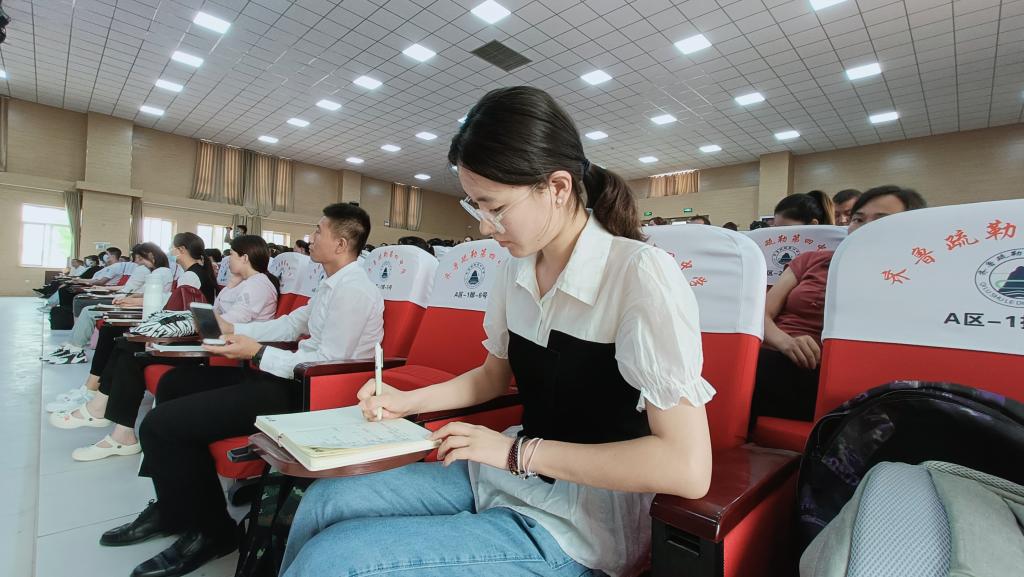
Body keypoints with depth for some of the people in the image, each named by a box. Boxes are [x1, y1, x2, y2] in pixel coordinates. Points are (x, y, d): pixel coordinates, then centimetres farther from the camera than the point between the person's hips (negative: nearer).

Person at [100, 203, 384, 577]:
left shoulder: (353, 290, -19)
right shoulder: (332, 283, 14)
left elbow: (328, 362, -23)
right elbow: (292, 323, 20)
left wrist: (257, 353, -19)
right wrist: (233, 329, 15)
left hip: (308, 393, -11)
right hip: (295, 376, 11)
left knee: (160, 425, -13)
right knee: (175, 382, 22)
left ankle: (210, 532, 9)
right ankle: (173, 509, 29)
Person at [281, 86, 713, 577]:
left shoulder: (642, 275, -21)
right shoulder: (514, 275, 1)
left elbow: (689, 468, -25)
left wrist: (518, 451, -22)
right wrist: (408, 401, 4)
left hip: (579, 523, -6)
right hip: (509, 477, 7)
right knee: (324, 500, 0)